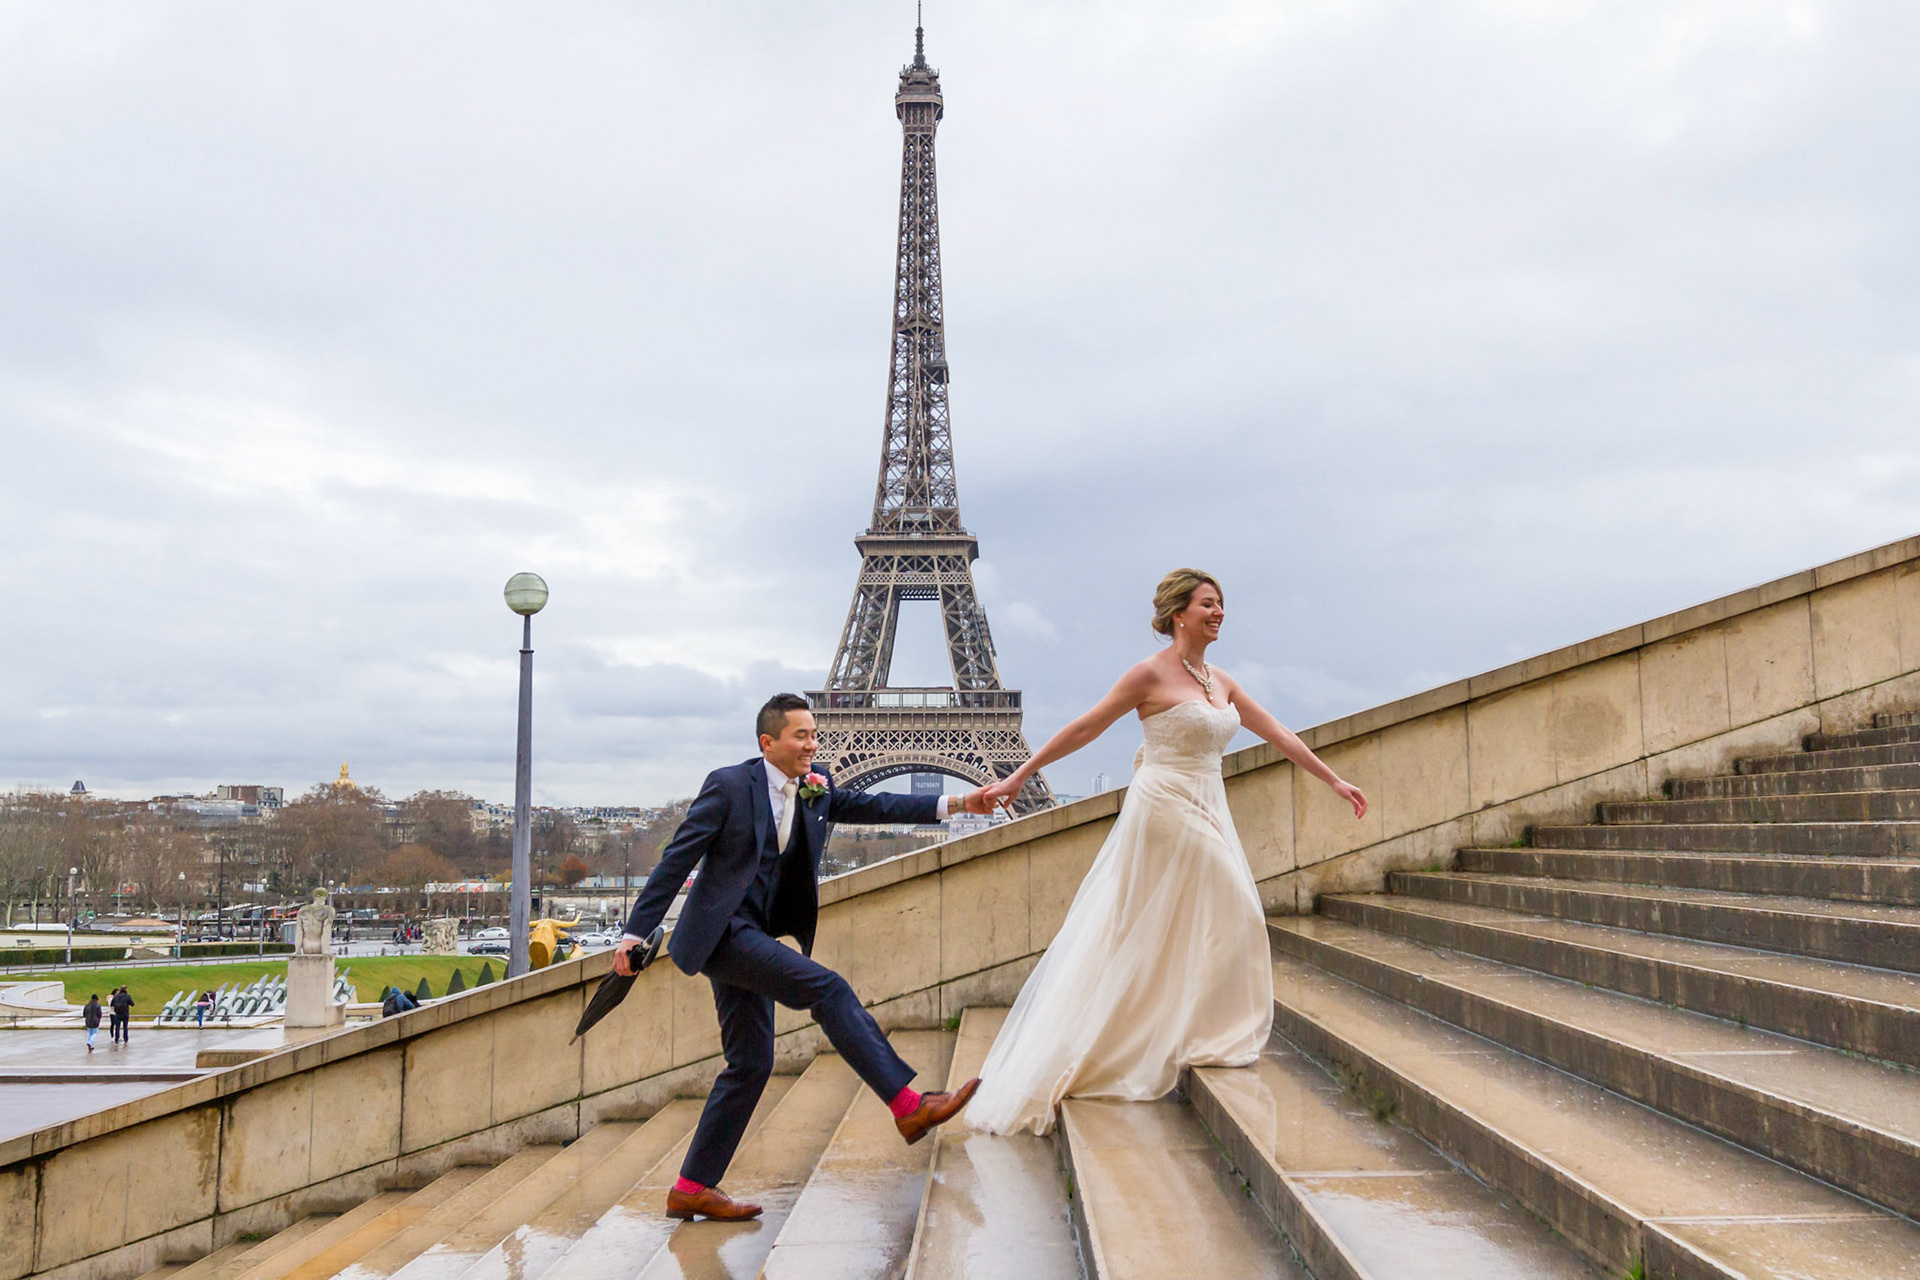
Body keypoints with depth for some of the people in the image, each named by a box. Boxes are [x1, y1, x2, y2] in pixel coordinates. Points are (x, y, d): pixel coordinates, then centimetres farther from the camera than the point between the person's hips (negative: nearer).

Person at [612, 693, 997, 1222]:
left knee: (751, 1064, 7)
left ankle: (693, 1187, 15)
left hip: (753, 939, 8)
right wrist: (636, 932, -13)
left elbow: (871, 806, 5)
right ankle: (908, 1106, -21)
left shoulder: (816, 790, 10)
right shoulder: (728, 785, -9)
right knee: (828, 988, -20)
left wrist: (953, 805, -4)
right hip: (720, 931, -8)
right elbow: (676, 859, -9)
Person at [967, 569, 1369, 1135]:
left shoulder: (1221, 682, 11)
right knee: (1227, 915, -2)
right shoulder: (1152, 674, -11)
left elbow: (1278, 735, 17)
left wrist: (1334, 780, 19)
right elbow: (1083, 729, -9)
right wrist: (1019, 776, -8)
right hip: (1166, 809, -7)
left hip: (1206, 812, 7)